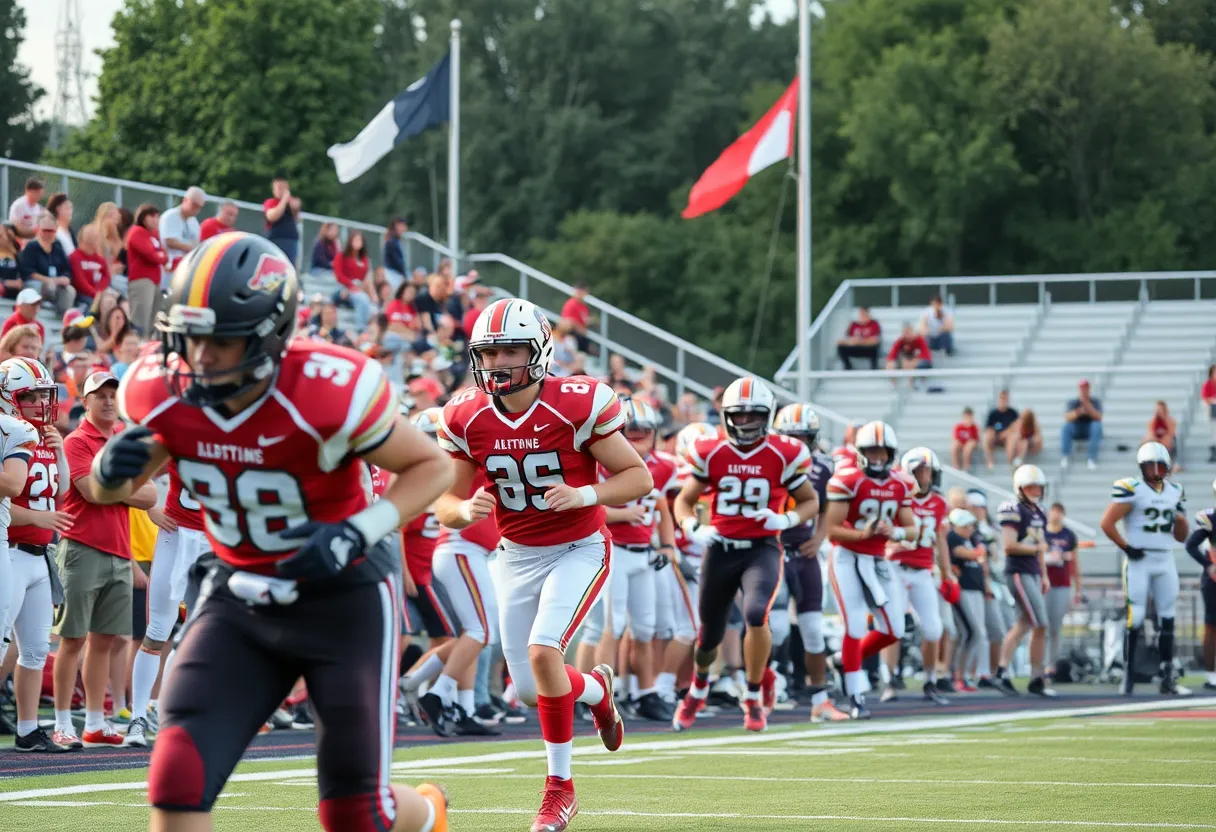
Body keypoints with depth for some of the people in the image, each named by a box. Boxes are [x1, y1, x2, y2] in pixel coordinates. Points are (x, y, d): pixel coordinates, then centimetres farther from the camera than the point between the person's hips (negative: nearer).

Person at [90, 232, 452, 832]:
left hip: (342, 594, -3)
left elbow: (432, 466, -12)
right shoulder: (160, 390, -13)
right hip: (239, 597, 3)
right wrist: (111, 472, -20)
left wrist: (355, 533, -27)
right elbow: (106, 490, 6)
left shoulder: (328, 392, -27)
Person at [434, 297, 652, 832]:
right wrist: (466, 511, -23)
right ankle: (596, 688, 42)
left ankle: (560, 787, -8)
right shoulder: (466, 418, -7)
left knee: (542, 649, -25)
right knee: (529, 688, 5)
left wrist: (584, 495, -28)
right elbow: (446, 505, 0)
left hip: (578, 550, -5)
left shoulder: (577, 405, -18)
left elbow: (639, 477, -11)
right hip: (517, 556, 5)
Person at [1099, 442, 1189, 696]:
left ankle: (1167, 678, 8)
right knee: (1135, 620, -7)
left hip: (1165, 561, 6)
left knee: (1167, 620, 4)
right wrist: (1127, 548, -12)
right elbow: (1107, 523, -12)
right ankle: (1128, 677, -2)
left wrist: (1180, 517, -2)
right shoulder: (1131, 489, -7)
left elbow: (1181, 537, 17)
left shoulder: (1174, 492, 12)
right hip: (1140, 561, -6)